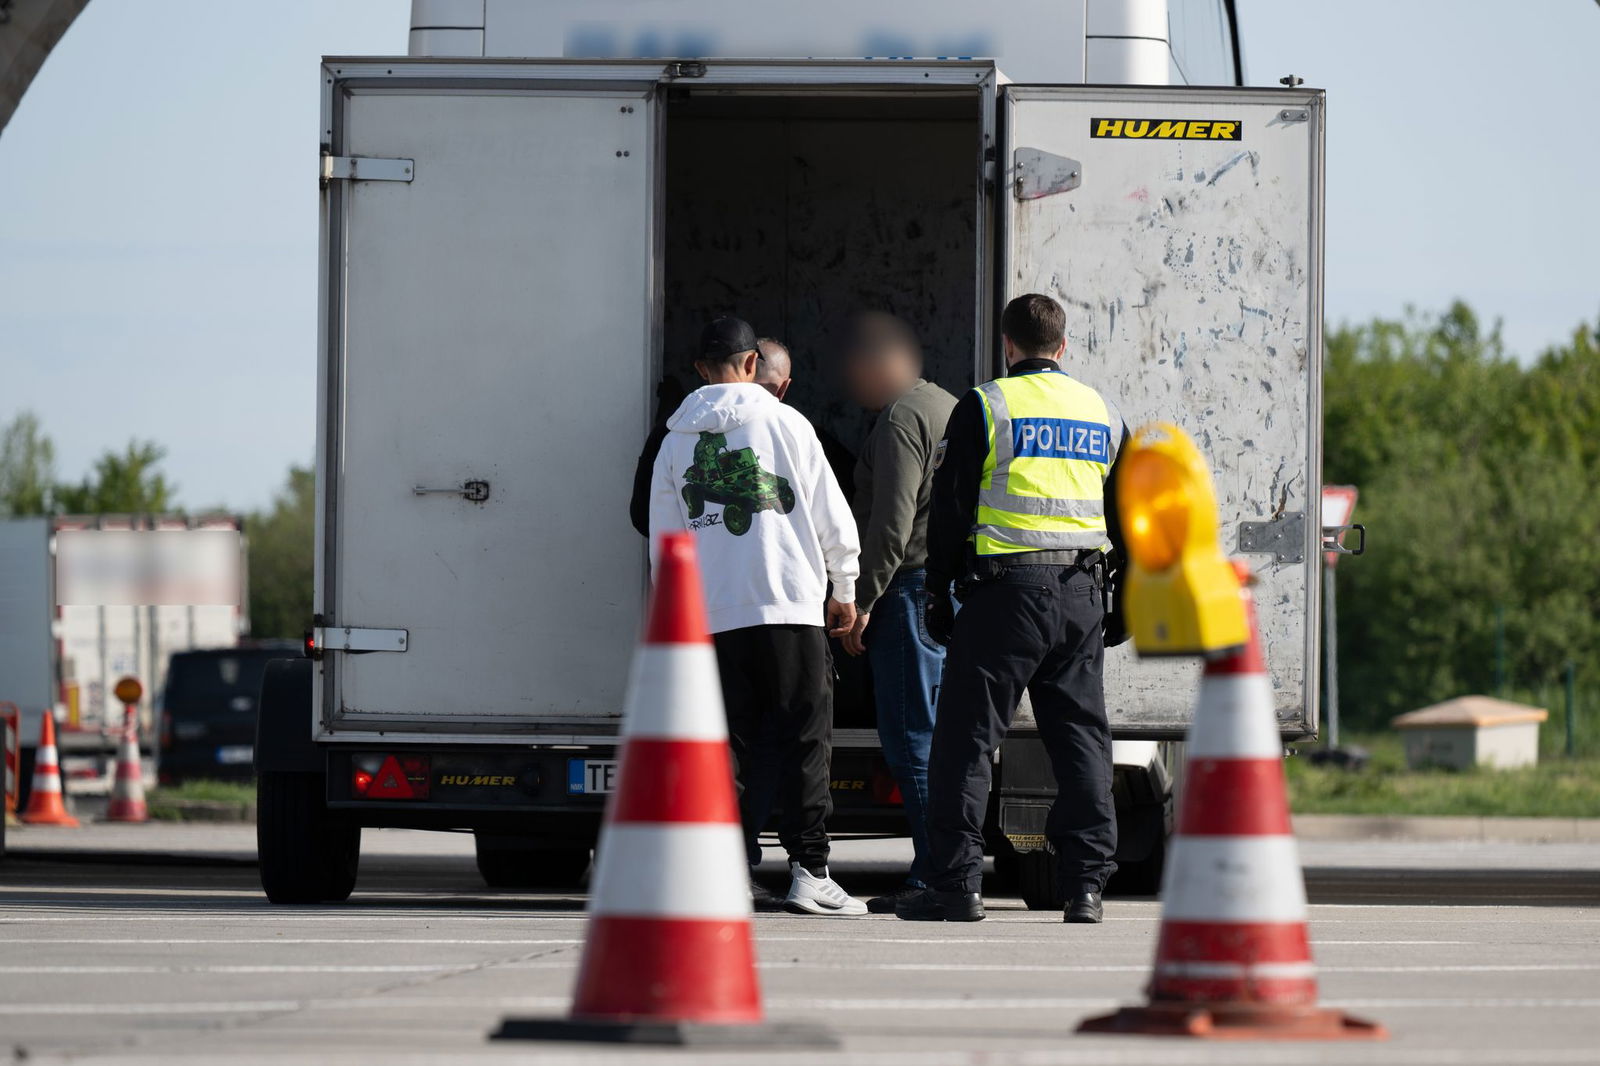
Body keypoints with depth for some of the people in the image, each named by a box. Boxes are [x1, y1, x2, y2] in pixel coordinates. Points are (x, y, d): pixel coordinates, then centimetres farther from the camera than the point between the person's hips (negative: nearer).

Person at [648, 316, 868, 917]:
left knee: (731, 745, 8)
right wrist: (845, 589, 17)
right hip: (788, 607, -3)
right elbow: (832, 517, 3)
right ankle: (808, 872, -9)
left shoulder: (676, 439, 10)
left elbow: (663, 535, 14)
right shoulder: (785, 423, 1)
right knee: (805, 740, -2)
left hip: (710, 615, 3)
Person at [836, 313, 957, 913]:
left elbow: (892, 521, -17)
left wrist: (862, 601, -15)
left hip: (912, 591, -10)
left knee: (912, 741, -9)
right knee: (934, 738, 12)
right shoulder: (947, 408, 21)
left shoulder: (900, 419, -10)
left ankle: (934, 879, -12)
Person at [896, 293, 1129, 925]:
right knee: (1081, 737, 9)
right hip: (1082, 595, 5)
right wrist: (1119, 601, 25)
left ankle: (955, 883, -5)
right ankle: (1086, 883, 4)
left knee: (965, 737, -1)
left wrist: (939, 594, 5)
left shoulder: (985, 408, -2)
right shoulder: (1104, 414, 13)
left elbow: (951, 510, -2)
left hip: (1005, 588, -5)